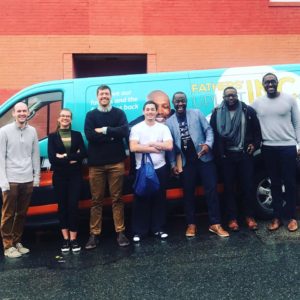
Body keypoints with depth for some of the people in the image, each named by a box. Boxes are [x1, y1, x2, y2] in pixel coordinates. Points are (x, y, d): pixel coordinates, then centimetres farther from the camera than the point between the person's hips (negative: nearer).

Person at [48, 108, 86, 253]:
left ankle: (73, 239, 3)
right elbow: (52, 158, -8)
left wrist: (65, 156, -13)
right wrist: (72, 159, -12)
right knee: (62, 206, 4)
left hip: (75, 175, 0)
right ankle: (65, 239, 12)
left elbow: (83, 154, -6)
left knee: (73, 206, -3)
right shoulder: (52, 136, 5)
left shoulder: (77, 135, 9)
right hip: (59, 176, 0)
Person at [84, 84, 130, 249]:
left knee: (117, 198, 6)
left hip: (116, 162, 0)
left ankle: (120, 232, 13)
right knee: (96, 200, 5)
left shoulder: (119, 113, 7)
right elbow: (89, 135, -10)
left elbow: (125, 131, -11)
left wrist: (104, 130, -12)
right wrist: (113, 135, -12)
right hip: (96, 163, 0)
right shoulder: (91, 115, 7)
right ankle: (94, 234, 12)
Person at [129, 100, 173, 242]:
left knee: (159, 199, 8)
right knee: (141, 200, 4)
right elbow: (133, 147, -15)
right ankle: (139, 231, 13)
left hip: (160, 168, 2)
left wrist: (150, 143, -10)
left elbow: (169, 146, -9)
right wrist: (155, 148, -12)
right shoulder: (136, 128, -2)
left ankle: (158, 229, 21)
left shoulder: (163, 128, 3)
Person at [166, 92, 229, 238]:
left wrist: (208, 144, -16)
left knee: (211, 189, -2)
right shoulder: (169, 122, 7)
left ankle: (215, 224, 7)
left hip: (204, 158, -1)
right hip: (185, 162, 1)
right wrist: (173, 164, 3)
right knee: (188, 193, 8)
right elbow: (171, 145, 7)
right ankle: (191, 224, 20)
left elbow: (208, 129, 2)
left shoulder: (196, 113, 4)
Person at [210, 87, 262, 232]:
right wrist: (217, 151, -2)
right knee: (229, 187, 5)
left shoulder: (248, 110, 3)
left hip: (245, 154, 0)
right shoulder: (217, 113, 3)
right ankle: (232, 218, 15)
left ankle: (250, 217, 18)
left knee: (248, 186, 4)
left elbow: (257, 129, 10)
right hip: (226, 155, 0)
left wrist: (255, 144, -2)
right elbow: (212, 132, 4)